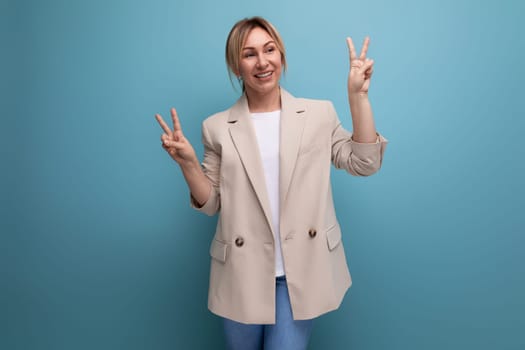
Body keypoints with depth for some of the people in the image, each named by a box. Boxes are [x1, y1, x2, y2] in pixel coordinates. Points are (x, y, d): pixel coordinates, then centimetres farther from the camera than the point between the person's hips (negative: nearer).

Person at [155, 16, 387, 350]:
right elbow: (210, 204, 3)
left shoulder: (320, 113, 2)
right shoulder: (218, 128, 0)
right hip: (243, 273, 1)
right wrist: (187, 162, -14)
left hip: (302, 272, 0)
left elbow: (364, 163, -5)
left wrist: (358, 95, -10)